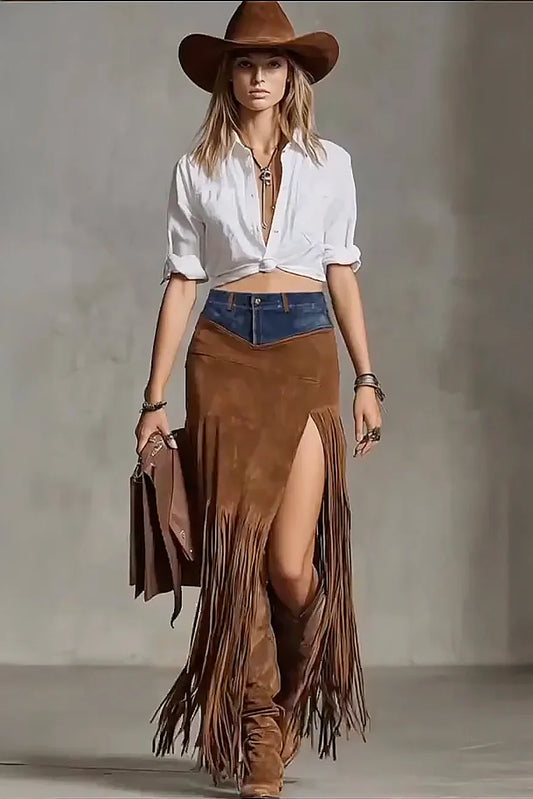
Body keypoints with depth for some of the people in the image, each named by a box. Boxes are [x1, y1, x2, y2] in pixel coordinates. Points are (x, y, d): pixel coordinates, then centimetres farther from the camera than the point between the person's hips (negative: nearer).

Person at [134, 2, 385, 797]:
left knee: (292, 559, -10)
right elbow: (181, 281, 5)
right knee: (237, 548, -2)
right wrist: (156, 396, 1)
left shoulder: (329, 164, 9)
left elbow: (342, 274, 12)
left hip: (305, 351, 0)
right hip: (224, 353, 0)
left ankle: (298, 695, 21)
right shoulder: (198, 170, 7)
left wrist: (367, 379, 6)